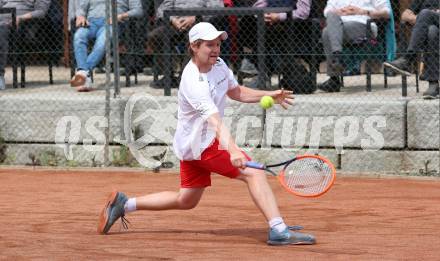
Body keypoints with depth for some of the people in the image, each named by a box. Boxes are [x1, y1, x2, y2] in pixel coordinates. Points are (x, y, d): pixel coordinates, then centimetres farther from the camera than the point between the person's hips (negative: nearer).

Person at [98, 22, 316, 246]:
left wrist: (269, 95, 6)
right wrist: (232, 150, -54)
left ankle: (124, 203, 29)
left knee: (186, 201, 23)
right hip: (201, 145, -10)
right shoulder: (194, 82, -27)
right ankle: (278, 231, -27)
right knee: (254, 173, -20)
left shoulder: (218, 64, 1)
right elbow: (215, 121, -41)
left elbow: (236, 92, 19)